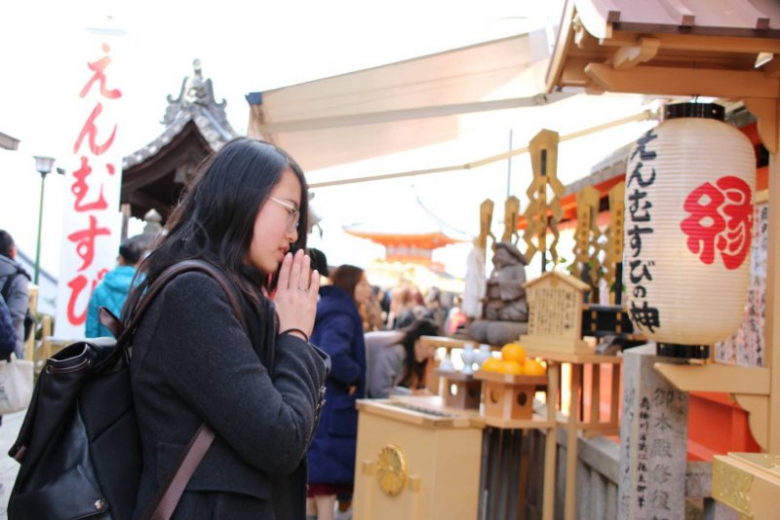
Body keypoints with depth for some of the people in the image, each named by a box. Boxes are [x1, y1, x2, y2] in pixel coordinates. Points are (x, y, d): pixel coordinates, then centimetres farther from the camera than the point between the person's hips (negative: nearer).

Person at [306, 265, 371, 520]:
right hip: (331, 407, -10)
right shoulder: (342, 314, -17)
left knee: (315, 469, 17)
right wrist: (354, 376, -18)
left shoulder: (326, 308, 14)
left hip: (315, 403, 10)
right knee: (328, 470, -4)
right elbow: (333, 355, -34)